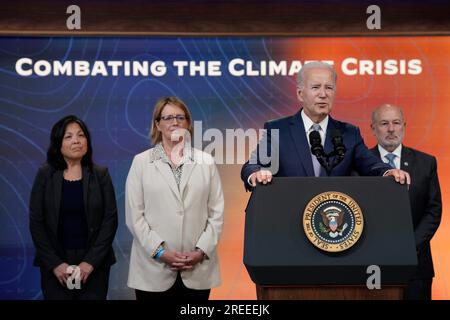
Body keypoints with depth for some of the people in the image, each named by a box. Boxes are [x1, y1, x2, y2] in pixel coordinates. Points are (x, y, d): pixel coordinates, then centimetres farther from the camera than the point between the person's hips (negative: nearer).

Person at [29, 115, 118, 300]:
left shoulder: (100, 174, 1)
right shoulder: (45, 175, 1)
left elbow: (110, 219, -2)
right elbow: (36, 222, -1)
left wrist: (91, 261, -11)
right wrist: (54, 263, -10)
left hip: (94, 263, 0)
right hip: (55, 265, 0)